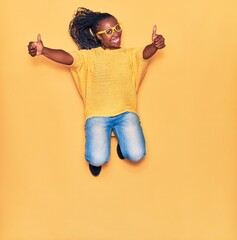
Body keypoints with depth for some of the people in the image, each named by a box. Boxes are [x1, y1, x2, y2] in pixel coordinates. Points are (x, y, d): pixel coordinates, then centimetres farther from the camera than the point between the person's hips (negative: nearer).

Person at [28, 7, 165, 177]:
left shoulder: (130, 54, 10)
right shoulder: (90, 56, 6)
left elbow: (146, 53, -11)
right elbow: (66, 57, -11)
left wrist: (155, 45, -37)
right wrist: (43, 50, -32)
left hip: (125, 113, 1)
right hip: (97, 115, -1)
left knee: (136, 155, -21)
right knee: (98, 159, -23)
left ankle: (122, 139, 15)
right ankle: (98, 145, 16)